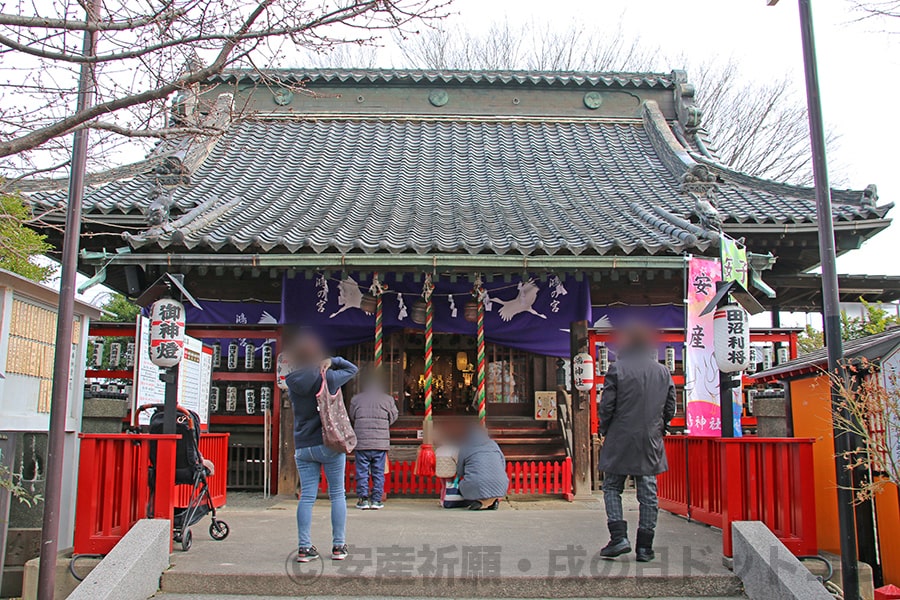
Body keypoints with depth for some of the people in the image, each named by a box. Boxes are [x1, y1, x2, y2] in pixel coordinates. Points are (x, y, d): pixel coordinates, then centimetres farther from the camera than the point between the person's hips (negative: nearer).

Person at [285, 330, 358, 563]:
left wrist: (326, 364, 2)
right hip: (329, 444, -3)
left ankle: (304, 547, 5)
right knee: (337, 494, 7)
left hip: (302, 447, 3)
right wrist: (332, 361, -1)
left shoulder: (291, 382, 0)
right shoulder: (328, 378, -9)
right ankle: (338, 546, 10)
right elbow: (352, 369, 5)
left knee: (306, 496, 6)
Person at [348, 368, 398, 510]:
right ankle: (376, 499, 9)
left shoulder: (356, 399, 1)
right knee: (378, 472, 8)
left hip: (361, 442, 0)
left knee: (362, 471, 7)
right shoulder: (388, 399, -1)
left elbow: (352, 417, 12)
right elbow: (393, 417, 8)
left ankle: (363, 499, 8)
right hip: (381, 443, 0)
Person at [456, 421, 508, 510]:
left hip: (477, 488, -3)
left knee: (462, 485, 28)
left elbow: (459, 473, 15)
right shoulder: (493, 444, 16)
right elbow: (503, 465, 21)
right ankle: (494, 501, 6)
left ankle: (482, 503, -1)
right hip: (500, 488, 3)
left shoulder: (465, 447, 8)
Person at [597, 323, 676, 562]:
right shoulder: (664, 372, 5)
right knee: (648, 493, 8)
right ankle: (645, 547, 11)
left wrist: (604, 430, 8)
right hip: (651, 443, 4)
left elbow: (606, 405, -8)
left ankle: (619, 537, -3)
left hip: (620, 441, -3)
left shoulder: (617, 368, -8)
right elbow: (670, 409, 9)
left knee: (612, 487, 9)